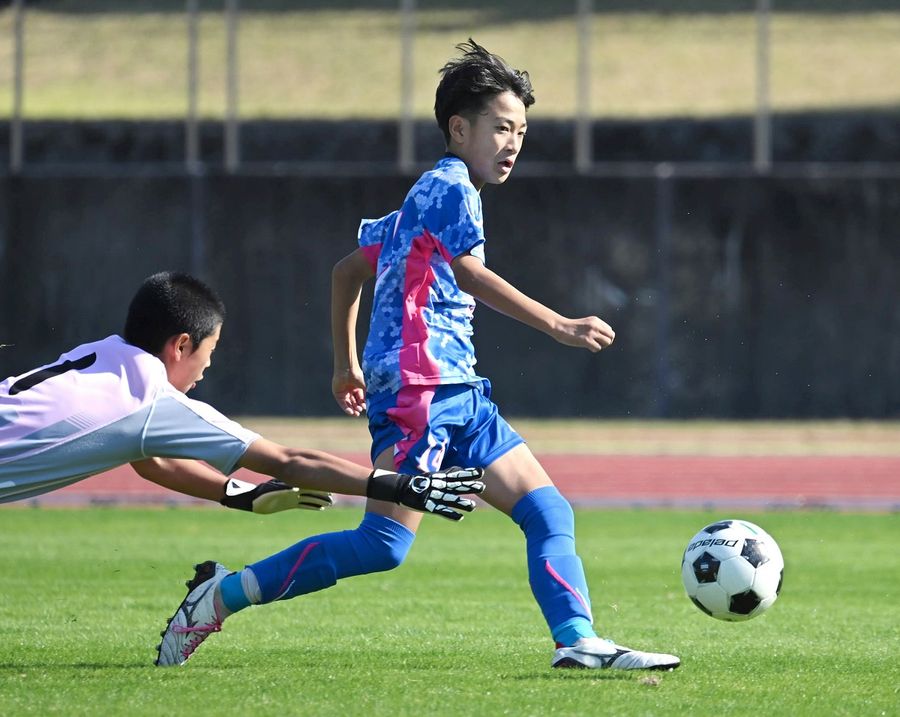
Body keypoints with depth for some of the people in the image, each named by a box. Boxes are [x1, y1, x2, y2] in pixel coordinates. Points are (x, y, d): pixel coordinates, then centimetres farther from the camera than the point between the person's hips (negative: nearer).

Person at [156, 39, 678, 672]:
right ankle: (225, 593, -8)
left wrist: (347, 365, 36)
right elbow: (471, 276, -19)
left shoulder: (426, 195, 25)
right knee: (384, 544, -17)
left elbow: (348, 271, 30)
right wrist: (558, 326, -25)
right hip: (419, 384, -11)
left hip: (457, 392, 11)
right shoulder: (451, 187, -5)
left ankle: (579, 641, -12)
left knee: (550, 513, -1)